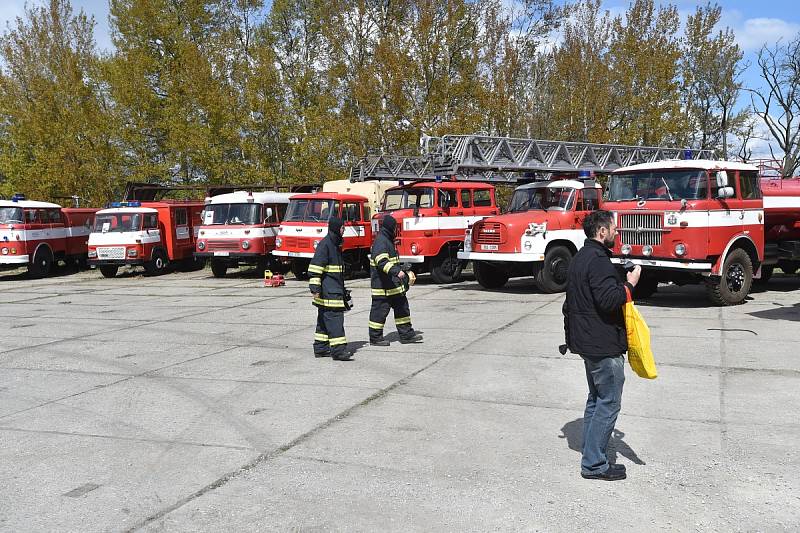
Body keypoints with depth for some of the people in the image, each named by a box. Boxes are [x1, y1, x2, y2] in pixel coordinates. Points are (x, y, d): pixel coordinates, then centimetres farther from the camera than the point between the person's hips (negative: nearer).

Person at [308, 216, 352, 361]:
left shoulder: (335, 244, 17)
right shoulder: (325, 244, -14)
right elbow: (315, 267, -18)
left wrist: (342, 289, 28)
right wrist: (315, 288, -22)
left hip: (335, 289, 10)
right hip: (328, 291, -10)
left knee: (324, 320, 13)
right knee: (334, 318, -12)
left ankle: (320, 349, 18)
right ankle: (338, 349, -13)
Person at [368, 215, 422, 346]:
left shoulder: (387, 240, 17)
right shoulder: (380, 242, -17)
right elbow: (382, 262, -31)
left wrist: (401, 274, 36)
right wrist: (397, 271, -40)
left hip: (393, 284, 11)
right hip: (382, 285, -11)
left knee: (402, 306, 12)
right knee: (380, 310, -1)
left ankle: (406, 334, 18)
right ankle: (375, 338, 8)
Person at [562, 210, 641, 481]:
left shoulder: (579, 258, 15)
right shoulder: (598, 261, -18)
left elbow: (570, 303, 20)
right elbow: (608, 299, -28)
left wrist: (571, 334, 25)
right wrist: (630, 284, -13)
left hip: (587, 341, 11)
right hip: (604, 344, -11)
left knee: (596, 398, 18)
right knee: (609, 403, -4)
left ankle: (590, 454, 25)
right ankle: (594, 464, 1)